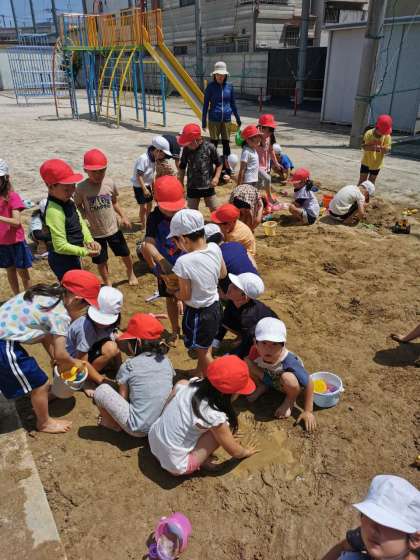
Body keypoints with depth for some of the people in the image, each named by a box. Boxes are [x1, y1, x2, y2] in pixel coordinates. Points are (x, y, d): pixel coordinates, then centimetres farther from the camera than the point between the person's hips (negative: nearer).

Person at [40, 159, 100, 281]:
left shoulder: (68, 202, -1)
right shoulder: (54, 211, -30)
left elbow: (81, 222, 7)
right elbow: (61, 246, -30)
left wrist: (89, 240, -10)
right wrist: (85, 252, -24)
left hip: (71, 256, 10)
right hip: (62, 260, -10)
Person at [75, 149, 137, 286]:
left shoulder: (110, 183, -9)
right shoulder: (81, 188, -16)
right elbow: (78, 207, -1)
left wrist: (123, 216, -5)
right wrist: (84, 217, -19)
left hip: (113, 228, 2)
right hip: (95, 232, -2)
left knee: (125, 254, 18)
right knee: (101, 261, 13)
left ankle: (131, 273, 48)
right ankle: (107, 283, 38)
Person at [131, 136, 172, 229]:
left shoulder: (153, 158, -2)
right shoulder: (143, 158, -28)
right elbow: (138, 176, -26)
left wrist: (153, 186, 14)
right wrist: (144, 189, -26)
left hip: (147, 185, 8)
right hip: (139, 186, -8)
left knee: (149, 204, 17)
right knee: (143, 207, -2)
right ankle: (143, 225, 16)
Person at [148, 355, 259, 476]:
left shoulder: (191, 383, -13)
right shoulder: (214, 416, -27)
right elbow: (235, 452, -8)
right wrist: (246, 452, 13)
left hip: (153, 441, 6)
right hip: (176, 466, -6)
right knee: (227, 425, -11)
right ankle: (198, 462, 2)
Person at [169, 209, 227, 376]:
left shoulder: (183, 262, -31)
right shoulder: (215, 248, -13)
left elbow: (185, 295, -19)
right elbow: (223, 274, 4)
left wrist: (173, 291, 0)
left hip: (197, 313, -7)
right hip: (214, 305, 7)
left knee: (203, 351, 17)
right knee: (205, 346, 29)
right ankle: (200, 373, 51)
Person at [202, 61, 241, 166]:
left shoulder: (229, 86, 4)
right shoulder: (211, 86, -3)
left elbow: (233, 103, 14)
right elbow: (205, 104, 0)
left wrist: (238, 118, 19)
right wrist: (203, 121, -1)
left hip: (227, 119, 2)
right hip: (214, 119, -2)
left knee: (226, 143, 6)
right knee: (214, 143, 4)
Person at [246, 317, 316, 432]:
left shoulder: (289, 362, -40)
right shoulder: (255, 352, -32)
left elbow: (309, 383, -31)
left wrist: (308, 411, -24)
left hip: (287, 387, -3)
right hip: (269, 379, 3)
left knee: (288, 378, -41)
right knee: (246, 363, -21)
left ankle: (290, 401, -3)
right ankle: (262, 387, 10)